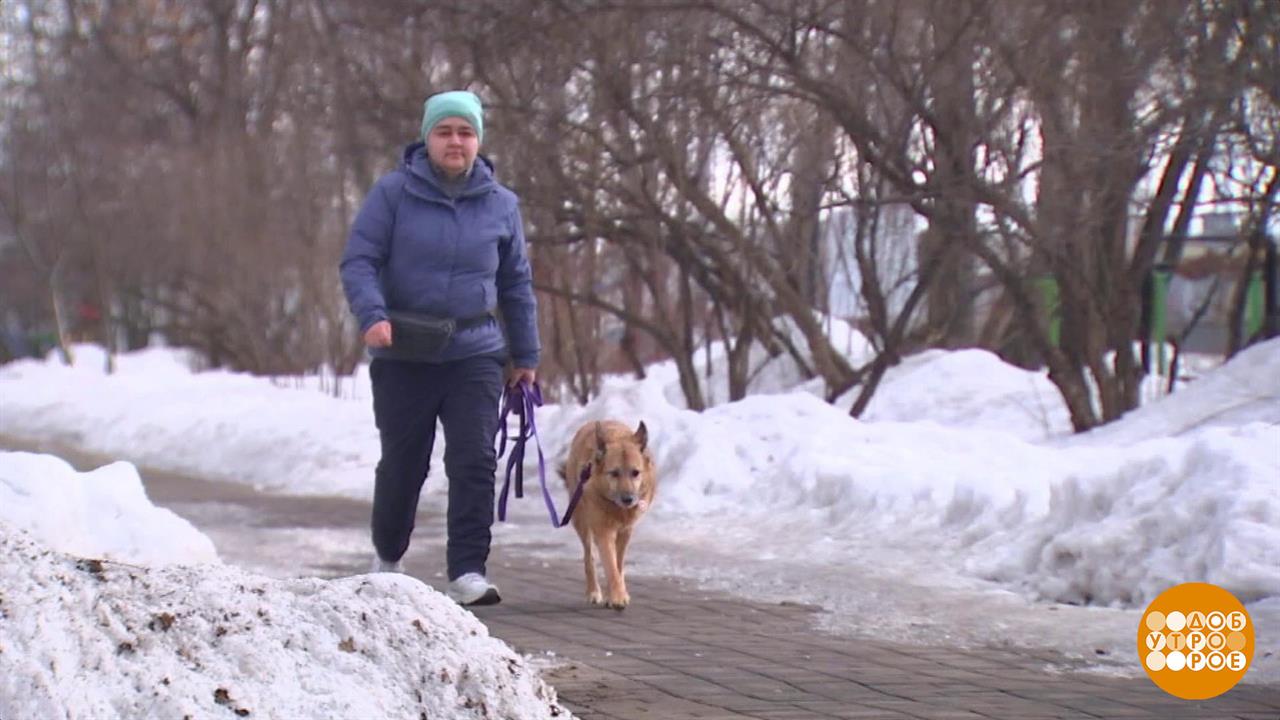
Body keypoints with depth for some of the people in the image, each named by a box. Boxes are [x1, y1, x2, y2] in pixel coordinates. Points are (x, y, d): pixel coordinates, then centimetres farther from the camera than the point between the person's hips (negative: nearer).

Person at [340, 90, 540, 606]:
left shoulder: (500, 204, 6)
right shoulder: (393, 193, -4)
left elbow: (516, 284, 15)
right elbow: (358, 260, -6)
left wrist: (526, 355, 16)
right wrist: (372, 315, -24)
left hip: (475, 355, 2)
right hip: (403, 356, -1)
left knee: (475, 461, -11)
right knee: (402, 464, 10)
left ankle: (467, 573, -9)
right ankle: (387, 557, 35)